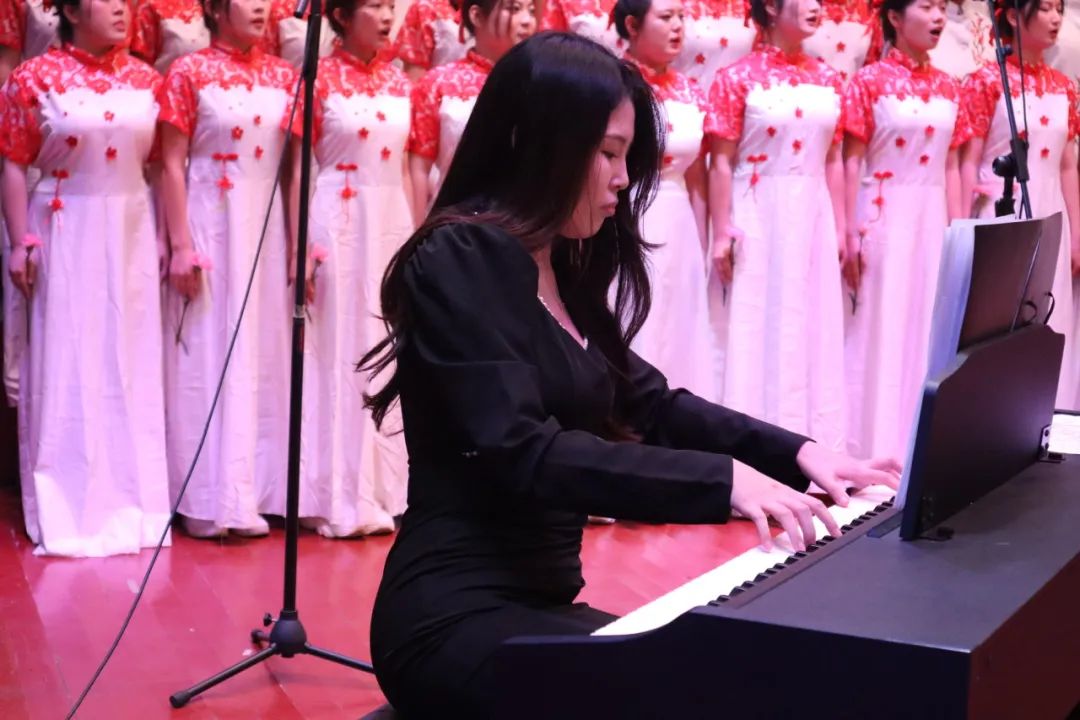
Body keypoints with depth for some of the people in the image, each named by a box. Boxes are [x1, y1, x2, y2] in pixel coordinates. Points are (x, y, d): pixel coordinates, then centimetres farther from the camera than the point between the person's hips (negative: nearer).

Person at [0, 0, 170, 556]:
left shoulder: (145, 79, 5)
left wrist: (167, 238, 3)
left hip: (131, 232, 3)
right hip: (64, 232, -3)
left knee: (130, 364, 8)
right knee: (66, 364, 2)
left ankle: (130, 501, 20)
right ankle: (67, 508, 13)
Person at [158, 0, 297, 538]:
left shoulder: (284, 76, 7)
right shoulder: (189, 73, -4)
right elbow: (172, 165, -7)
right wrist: (180, 245, -13)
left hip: (267, 228, 5)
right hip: (209, 225, -4)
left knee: (263, 353, 7)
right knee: (207, 354, 0)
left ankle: (252, 493, 17)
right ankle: (207, 499, 7)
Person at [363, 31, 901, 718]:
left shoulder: (561, 270, 14)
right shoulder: (458, 260, -14)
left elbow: (651, 405, 17)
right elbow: (520, 452, -24)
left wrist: (795, 452, 3)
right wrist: (722, 479, -28)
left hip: (536, 601, 8)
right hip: (459, 618, -8)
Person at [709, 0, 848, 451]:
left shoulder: (829, 80, 9)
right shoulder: (738, 78, -5)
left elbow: (834, 161, 12)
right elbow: (722, 162, -6)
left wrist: (841, 228, 9)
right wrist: (721, 231, -10)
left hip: (813, 217, 5)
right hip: (758, 217, -5)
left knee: (814, 331, 8)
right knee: (756, 330, -1)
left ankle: (812, 444, 17)